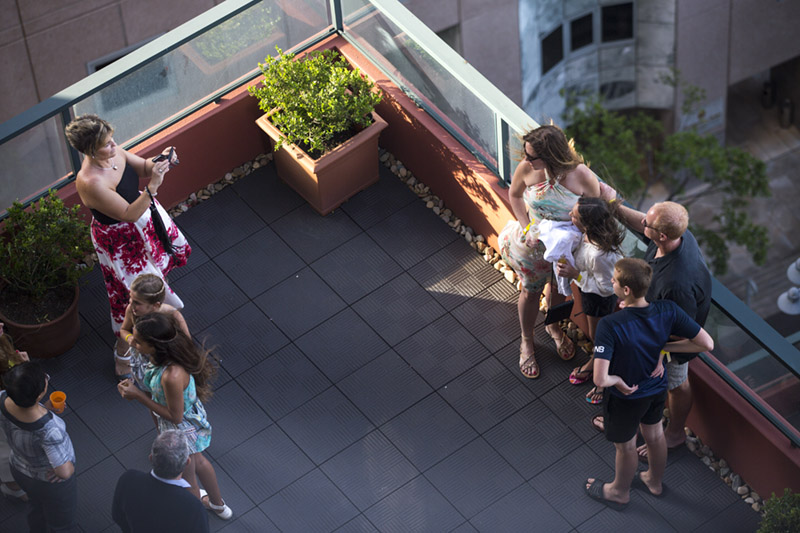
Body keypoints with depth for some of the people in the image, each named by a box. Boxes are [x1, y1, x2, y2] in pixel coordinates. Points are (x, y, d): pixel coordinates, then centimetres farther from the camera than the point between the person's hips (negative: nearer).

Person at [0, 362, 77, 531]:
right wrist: (69, 467, -22)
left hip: (19, 469, 6)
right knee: (62, 525, 26)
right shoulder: (48, 428, -47)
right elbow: (64, 472, -44)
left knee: (36, 508, 38)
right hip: (51, 483, -6)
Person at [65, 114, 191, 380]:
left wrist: (159, 163, -22)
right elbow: (129, 214, -34)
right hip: (121, 239, -8)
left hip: (144, 217, 8)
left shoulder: (113, 153, -17)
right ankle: (123, 352, 30)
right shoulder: (90, 182, -39)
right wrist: (153, 187, -43)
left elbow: (143, 167, 0)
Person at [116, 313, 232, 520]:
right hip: (192, 415, 8)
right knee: (197, 461, 36)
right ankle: (218, 504, 64)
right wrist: (134, 387, -7)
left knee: (187, 478, 24)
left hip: (181, 429, -8)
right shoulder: (168, 353, -20)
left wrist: (138, 396, -27)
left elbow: (175, 416, -29)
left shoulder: (172, 376, -45)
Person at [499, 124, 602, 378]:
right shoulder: (526, 169, -29)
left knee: (559, 288, 27)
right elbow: (514, 195, -6)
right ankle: (526, 342, 48)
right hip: (533, 243, 0)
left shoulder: (582, 176, -33)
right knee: (530, 291, 21)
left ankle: (554, 327, 60)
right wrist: (526, 227, -15)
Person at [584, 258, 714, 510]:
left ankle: (620, 492, 52)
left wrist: (618, 381, -21)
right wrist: (664, 347, -11)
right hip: (658, 387, 4)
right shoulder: (667, 310, -25)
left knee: (625, 446, 24)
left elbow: (600, 379, -44)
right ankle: (655, 481, 58)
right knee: (654, 433, 31)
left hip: (625, 395, -4)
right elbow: (707, 343, -17)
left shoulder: (610, 325, -39)